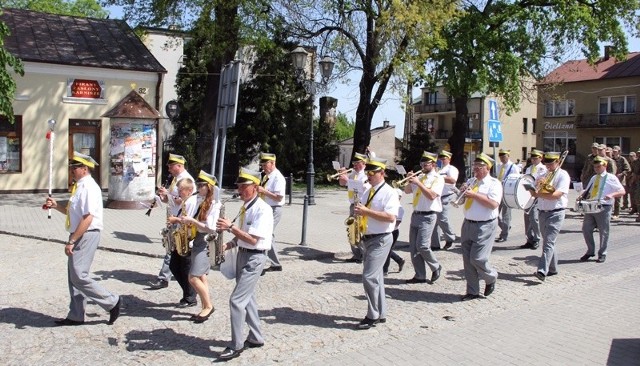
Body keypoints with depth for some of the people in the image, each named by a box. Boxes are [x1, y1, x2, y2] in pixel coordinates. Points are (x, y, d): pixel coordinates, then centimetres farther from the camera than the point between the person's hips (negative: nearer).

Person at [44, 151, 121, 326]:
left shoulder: (88, 187, -17)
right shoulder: (79, 186, 13)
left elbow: (87, 218, -23)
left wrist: (71, 241, -23)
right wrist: (56, 206, 11)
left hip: (87, 236, -10)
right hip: (79, 236, 10)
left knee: (79, 276, -11)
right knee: (74, 277, 13)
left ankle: (112, 302, 1)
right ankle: (75, 316, 23)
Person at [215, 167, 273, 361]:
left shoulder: (263, 209, -19)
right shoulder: (244, 207, 9)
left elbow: (253, 239, -24)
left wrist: (231, 226, -25)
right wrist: (229, 244, -1)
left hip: (254, 257, -9)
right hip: (242, 254, 9)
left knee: (236, 300, -9)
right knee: (247, 298, 17)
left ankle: (236, 345, 3)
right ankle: (256, 338, 31)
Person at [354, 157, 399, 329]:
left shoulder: (389, 193, -12)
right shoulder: (368, 192, 13)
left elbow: (390, 217, -24)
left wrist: (367, 211, -25)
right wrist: (358, 213, 0)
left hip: (380, 240, -8)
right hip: (367, 238, 9)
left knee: (369, 277, -12)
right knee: (375, 277, 14)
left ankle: (373, 316, 0)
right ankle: (381, 314, 24)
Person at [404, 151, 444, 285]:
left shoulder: (438, 178, -5)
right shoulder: (419, 176, 14)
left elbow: (432, 195, -19)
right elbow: (407, 191, 17)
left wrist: (418, 183, -20)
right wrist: (410, 181, -1)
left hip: (428, 216, -7)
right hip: (415, 214, 7)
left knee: (422, 246, -15)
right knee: (413, 247, 5)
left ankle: (436, 267, 10)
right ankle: (420, 275, 13)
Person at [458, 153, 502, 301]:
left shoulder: (494, 183, -7)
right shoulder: (470, 181, 14)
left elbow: (493, 204, -20)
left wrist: (474, 194, -19)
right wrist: (463, 193, -4)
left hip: (485, 226, -6)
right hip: (468, 224, 7)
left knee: (477, 259, -9)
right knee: (468, 260, 7)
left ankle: (491, 278, 21)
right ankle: (472, 291, 18)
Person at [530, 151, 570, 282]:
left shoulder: (563, 175, -5)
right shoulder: (544, 175, 16)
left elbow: (557, 194, -18)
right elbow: (534, 190, 10)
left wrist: (538, 194, -19)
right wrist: (537, 183, -10)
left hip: (555, 213, -7)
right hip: (542, 212, 7)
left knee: (549, 242, -14)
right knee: (548, 242, 13)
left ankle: (542, 271, -22)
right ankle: (552, 269, 24)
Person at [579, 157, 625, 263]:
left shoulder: (611, 178, -1)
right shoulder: (593, 178, 17)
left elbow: (622, 191, -6)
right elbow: (587, 191, 24)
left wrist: (612, 195, -25)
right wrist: (582, 196, 2)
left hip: (603, 208, -5)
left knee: (603, 232, 3)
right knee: (586, 229, 4)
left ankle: (602, 254, 16)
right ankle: (590, 251, 21)